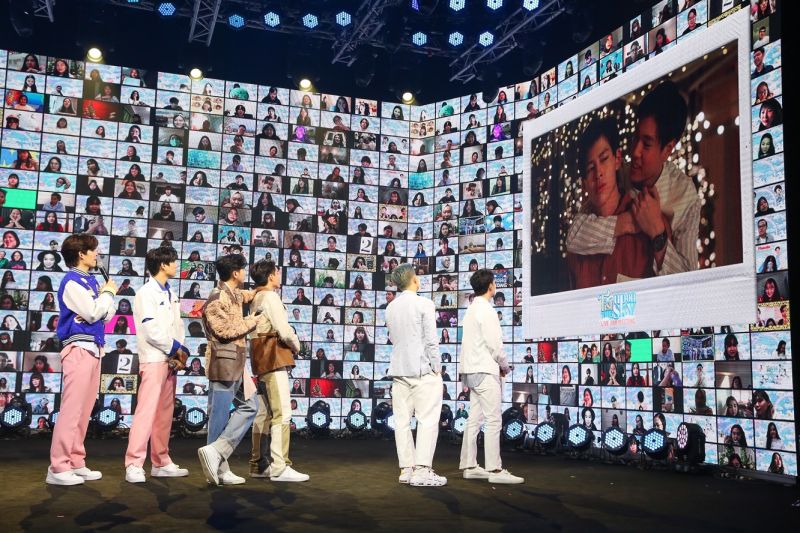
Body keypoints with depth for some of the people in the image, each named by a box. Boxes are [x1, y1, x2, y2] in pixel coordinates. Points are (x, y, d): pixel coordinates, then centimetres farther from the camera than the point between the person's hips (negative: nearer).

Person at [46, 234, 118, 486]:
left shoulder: (91, 281, 17)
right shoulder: (72, 281, -8)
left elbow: (107, 314, 14)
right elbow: (93, 313, -16)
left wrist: (106, 296, -6)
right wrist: (108, 293, -2)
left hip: (93, 348, 9)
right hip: (79, 348, -9)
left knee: (84, 409, 10)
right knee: (72, 408, -10)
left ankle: (76, 463, 16)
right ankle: (58, 467, -7)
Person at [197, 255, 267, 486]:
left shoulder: (233, 294, 15)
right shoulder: (217, 298, -14)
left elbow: (246, 296, 40)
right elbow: (225, 331, -20)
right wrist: (253, 321, -11)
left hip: (235, 362, 10)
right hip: (224, 362, -10)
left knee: (249, 405, 11)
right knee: (220, 415, -4)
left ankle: (217, 459, 9)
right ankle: (218, 466, 4)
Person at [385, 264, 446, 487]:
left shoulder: (390, 307, 11)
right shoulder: (424, 304, -8)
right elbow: (431, 340, -10)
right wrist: (435, 367, -4)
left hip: (399, 370, 6)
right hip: (422, 370, -6)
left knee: (402, 421, 7)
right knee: (427, 420, -3)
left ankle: (406, 468, 10)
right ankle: (421, 470, -7)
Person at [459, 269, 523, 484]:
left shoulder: (472, 309, 15)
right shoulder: (486, 310, -13)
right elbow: (494, 344, -16)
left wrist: (499, 364, 13)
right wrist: (504, 365, 0)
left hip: (472, 370, 9)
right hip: (485, 371, -9)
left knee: (474, 420, 10)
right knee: (494, 421, -6)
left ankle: (469, 466, 13)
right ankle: (494, 470, -5)